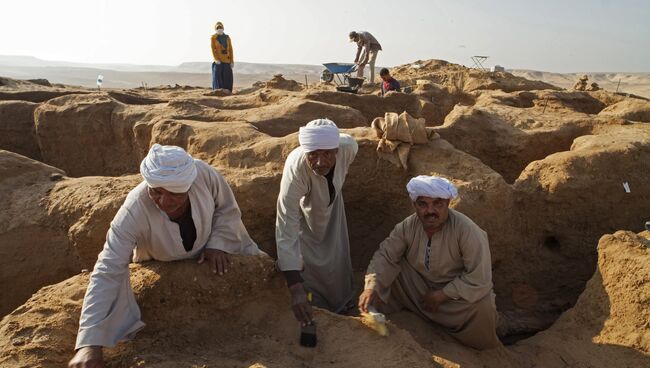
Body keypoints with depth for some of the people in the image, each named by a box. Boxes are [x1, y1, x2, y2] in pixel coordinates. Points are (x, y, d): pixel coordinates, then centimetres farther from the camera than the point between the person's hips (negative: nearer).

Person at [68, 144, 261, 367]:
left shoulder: (203, 173, -35)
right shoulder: (133, 212, -40)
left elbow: (228, 210, -14)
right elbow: (107, 273, -42)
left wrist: (218, 244, -28)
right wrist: (90, 343, -49)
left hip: (211, 251, 2)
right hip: (163, 269, -1)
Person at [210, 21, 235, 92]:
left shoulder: (227, 37, 12)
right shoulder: (213, 37, 3)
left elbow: (230, 50, 8)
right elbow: (213, 49, -6)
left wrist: (232, 61, 0)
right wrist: (216, 59, -19)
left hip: (227, 61, 3)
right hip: (218, 61, -3)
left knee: (227, 79, 2)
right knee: (218, 77, -7)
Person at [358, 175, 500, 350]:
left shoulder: (468, 231, -29)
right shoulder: (407, 227, -15)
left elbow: (479, 279, -28)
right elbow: (385, 256, -16)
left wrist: (442, 295, -23)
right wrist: (371, 287, -34)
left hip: (456, 292, -3)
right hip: (418, 286, 3)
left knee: (484, 307, -32)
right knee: (386, 277, -17)